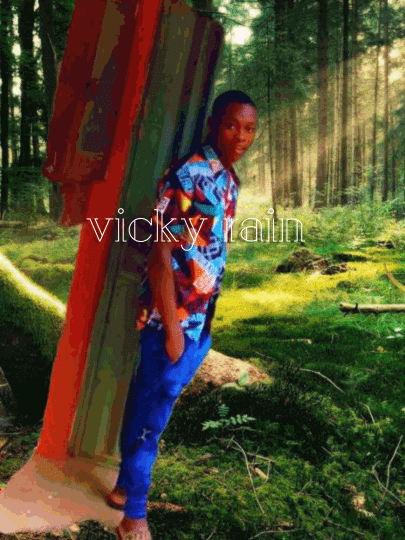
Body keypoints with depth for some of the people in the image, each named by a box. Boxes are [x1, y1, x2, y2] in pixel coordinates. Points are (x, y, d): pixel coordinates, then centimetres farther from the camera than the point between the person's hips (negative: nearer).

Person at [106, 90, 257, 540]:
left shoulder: (229, 180, 8)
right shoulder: (186, 178, -18)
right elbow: (160, 255, -19)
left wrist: (208, 316, 16)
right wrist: (172, 328, -18)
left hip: (201, 320, 8)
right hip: (171, 319, -8)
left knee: (154, 404, 20)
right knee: (151, 410, 5)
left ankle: (127, 485, 38)